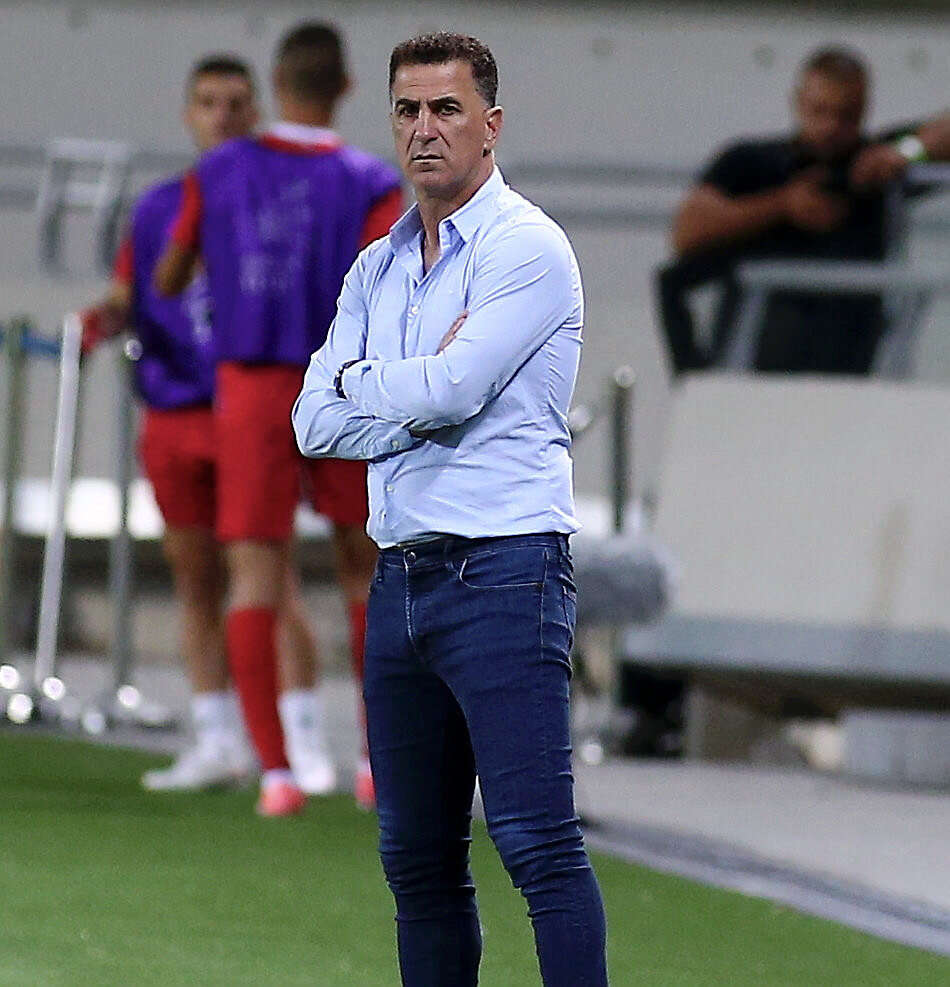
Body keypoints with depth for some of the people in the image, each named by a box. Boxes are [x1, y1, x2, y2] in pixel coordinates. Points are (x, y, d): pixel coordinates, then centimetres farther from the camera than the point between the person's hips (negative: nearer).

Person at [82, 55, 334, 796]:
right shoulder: (158, 208, 13)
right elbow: (128, 299, 12)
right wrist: (106, 320, -10)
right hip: (174, 411, 4)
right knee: (195, 576, 6)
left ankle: (303, 742, -10)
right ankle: (220, 742, 12)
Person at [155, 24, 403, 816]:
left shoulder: (218, 175, 0)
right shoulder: (371, 186, -6)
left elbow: (167, 284, 11)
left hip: (250, 392, 0)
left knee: (255, 574, -2)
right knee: (365, 567, 15)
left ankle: (274, 767, -12)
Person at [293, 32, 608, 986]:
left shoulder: (526, 248, -5)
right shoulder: (376, 269, 17)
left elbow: (448, 391, -17)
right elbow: (316, 423, 7)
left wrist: (359, 381, 1)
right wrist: (421, 395, -7)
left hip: (503, 573, -8)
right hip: (401, 577, 8)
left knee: (538, 843, -13)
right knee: (417, 859, 9)